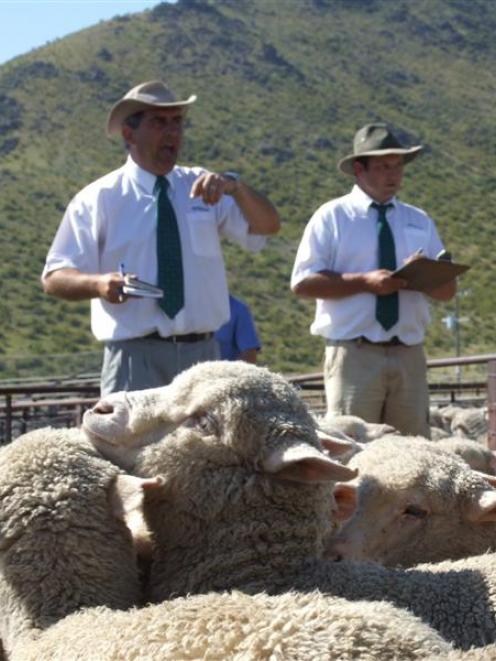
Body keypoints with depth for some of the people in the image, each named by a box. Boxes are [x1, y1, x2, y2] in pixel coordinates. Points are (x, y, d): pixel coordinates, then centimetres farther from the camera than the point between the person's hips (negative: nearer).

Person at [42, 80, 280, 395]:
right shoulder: (99, 199, 2)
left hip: (203, 354, 3)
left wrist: (236, 187, -21)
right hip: (136, 355, -3)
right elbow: (54, 277, -1)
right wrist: (98, 283, -22)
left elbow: (268, 225, -1)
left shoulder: (205, 188, 10)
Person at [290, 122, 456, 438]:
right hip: (354, 355, -4)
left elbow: (448, 289, 14)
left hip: (409, 355, 4)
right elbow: (303, 282, -5)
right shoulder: (332, 217, 4)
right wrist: (365, 282, -16)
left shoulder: (420, 222, 17)